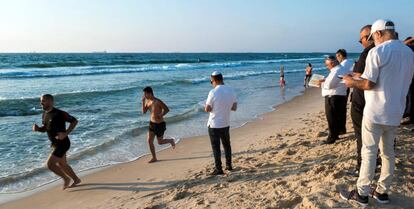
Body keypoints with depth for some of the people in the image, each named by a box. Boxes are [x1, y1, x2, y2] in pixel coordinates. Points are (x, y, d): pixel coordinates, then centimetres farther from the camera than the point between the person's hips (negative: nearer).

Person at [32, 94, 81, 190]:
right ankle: (76, 180, 36)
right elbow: (45, 128, 19)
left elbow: (74, 121, -15)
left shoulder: (59, 114, -20)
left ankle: (66, 178, 10)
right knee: (62, 165, 19)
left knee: (50, 164, -12)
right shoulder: (44, 114, 6)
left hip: (63, 143, -9)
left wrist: (66, 133, -24)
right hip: (55, 144, 9)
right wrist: (37, 129, -3)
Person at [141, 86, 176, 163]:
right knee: (149, 141, 2)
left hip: (160, 124, -6)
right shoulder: (147, 101, 0)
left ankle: (171, 140, 35)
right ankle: (154, 158, 14)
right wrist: (143, 102, -10)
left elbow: (167, 109, -16)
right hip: (152, 123, 7)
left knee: (160, 142, 6)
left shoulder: (158, 101, -22)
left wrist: (161, 115, -29)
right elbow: (144, 112, 0)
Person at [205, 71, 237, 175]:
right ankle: (229, 165, 31)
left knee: (216, 147, 4)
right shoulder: (231, 91, -1)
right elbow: (234, 108, 6)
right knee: (227, 145, 21)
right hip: (226, 124, 6)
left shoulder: (213, 92, -19)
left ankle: (218, 169, 8)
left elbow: (207, 109, -14)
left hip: (214, 125, -6)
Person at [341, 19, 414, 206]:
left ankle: (362, 194, 9)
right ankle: (382, 192, 23)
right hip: (396, 113, 7)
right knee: (388, 152, 15)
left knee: (369, 152, 0)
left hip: (376, 112, -7)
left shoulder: (377, 51, -13)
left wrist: (351, 82, 0)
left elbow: (368, 84, -19)